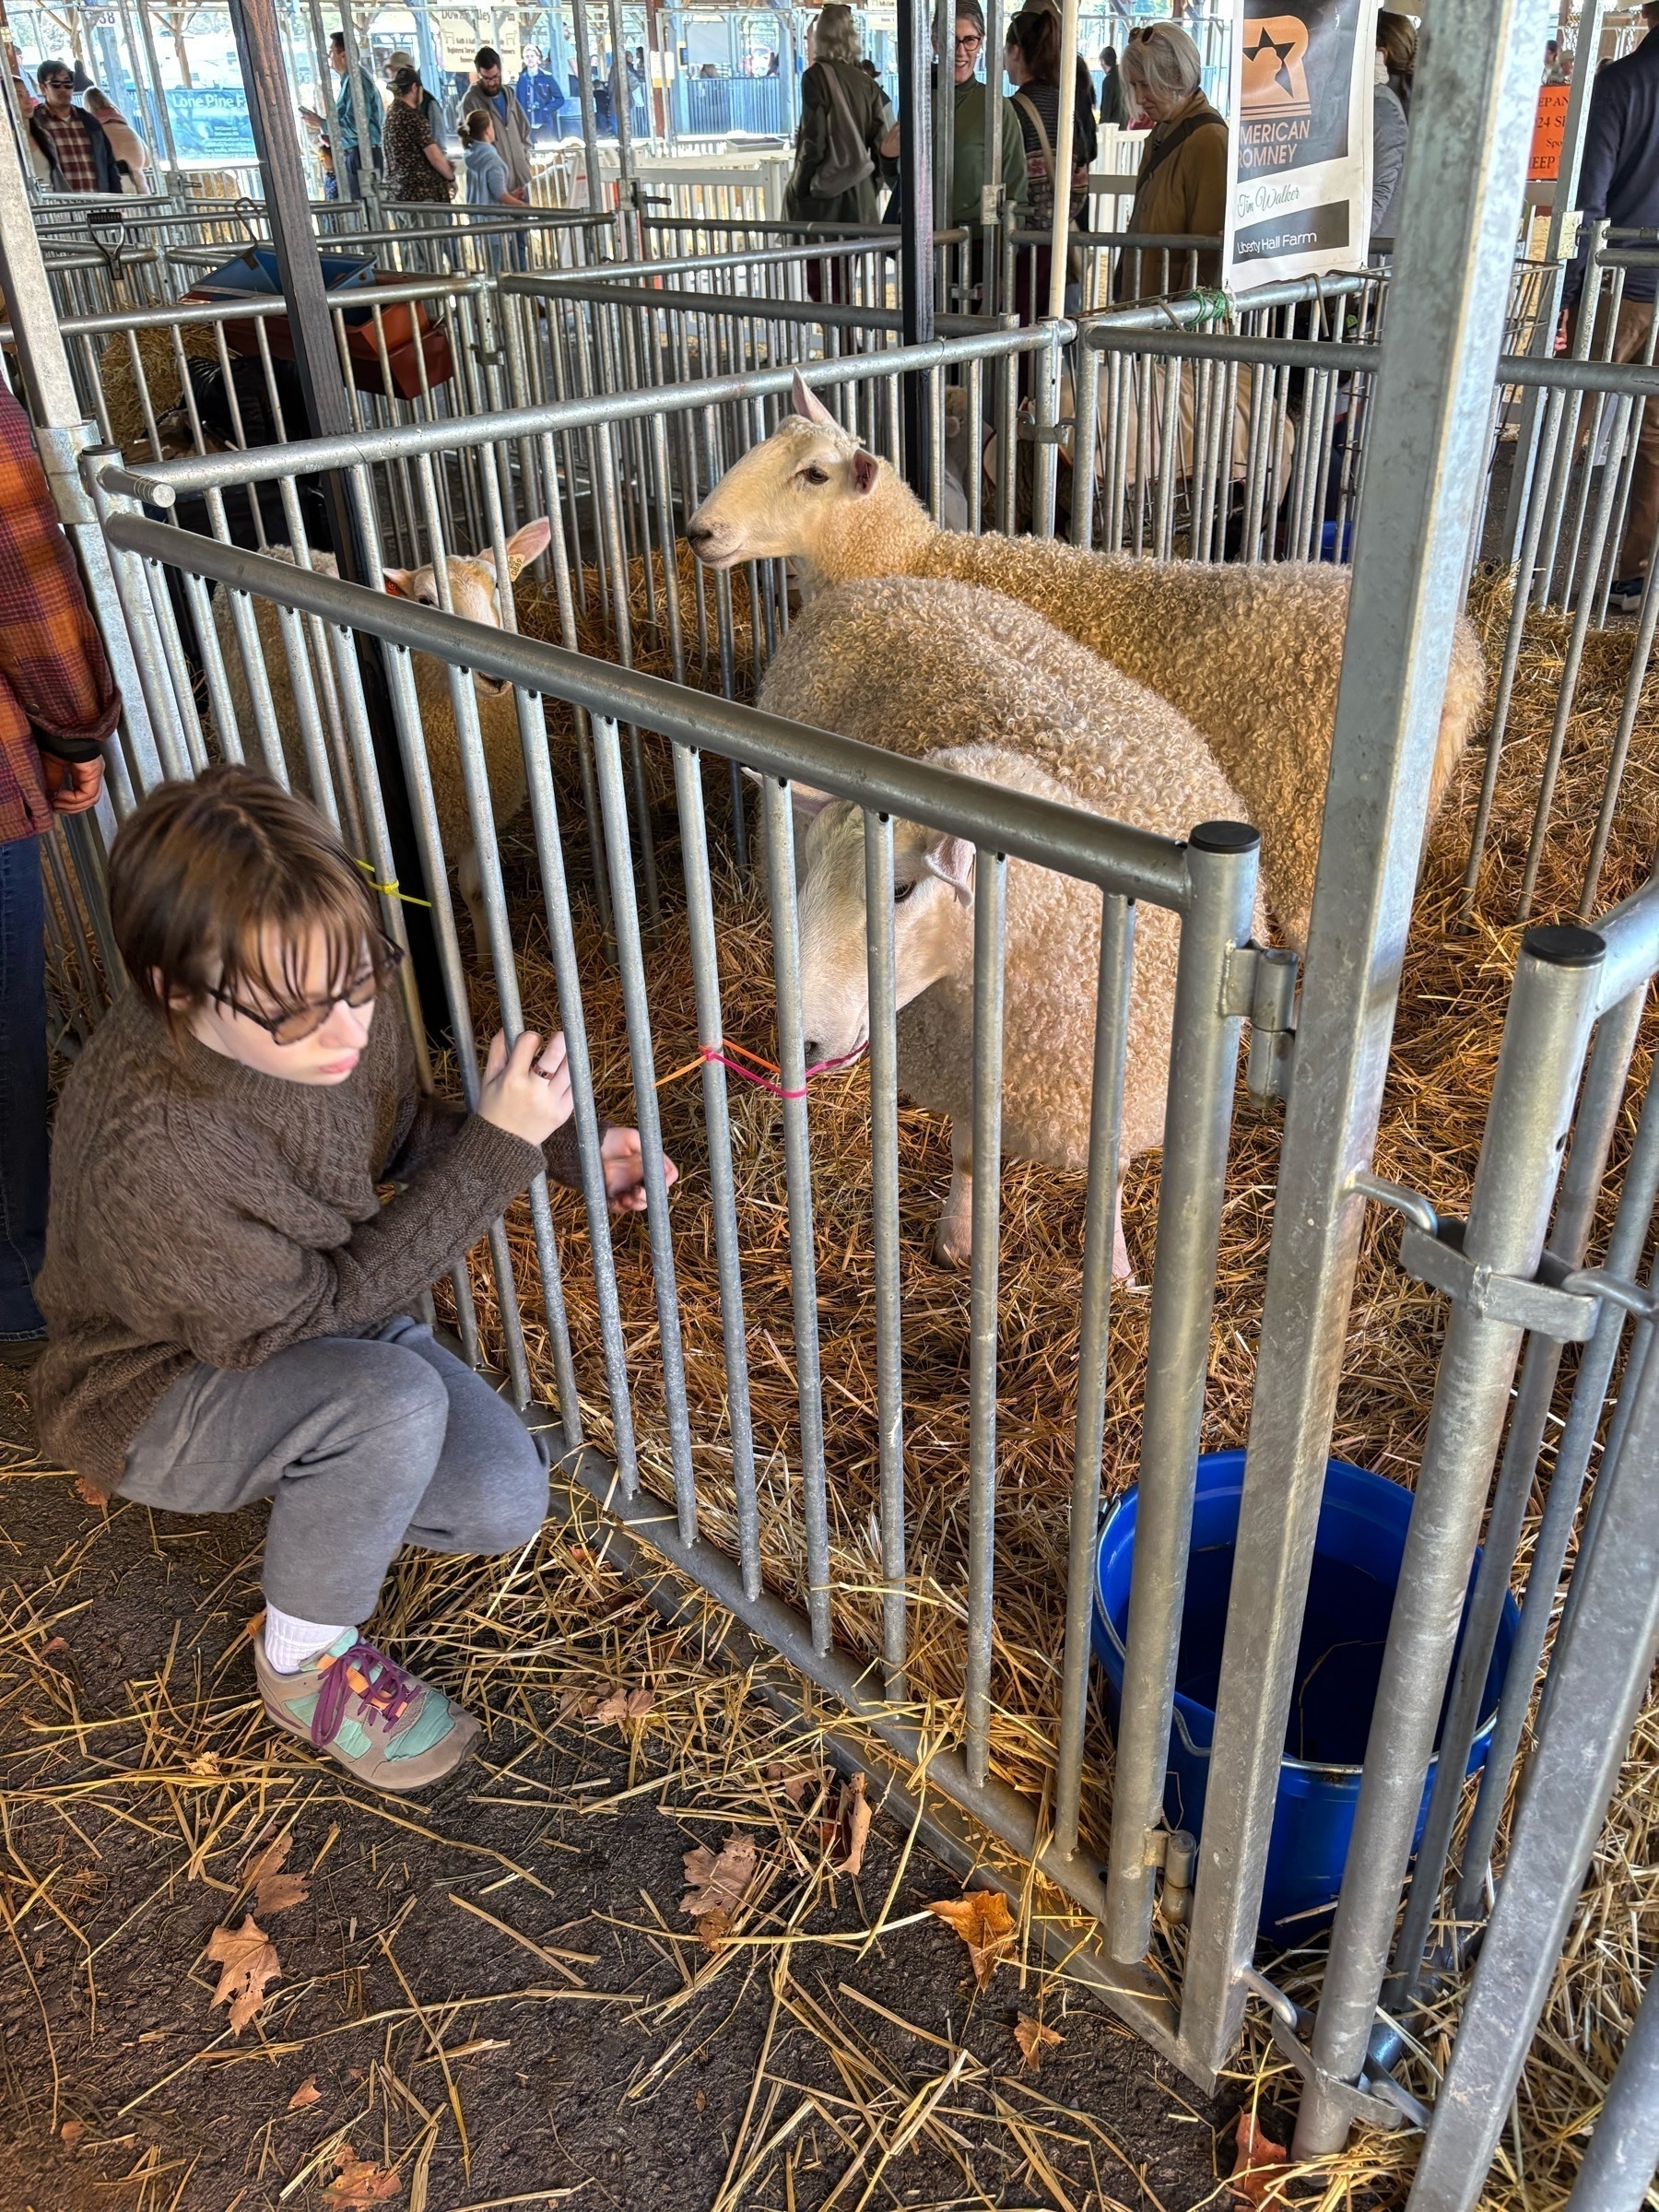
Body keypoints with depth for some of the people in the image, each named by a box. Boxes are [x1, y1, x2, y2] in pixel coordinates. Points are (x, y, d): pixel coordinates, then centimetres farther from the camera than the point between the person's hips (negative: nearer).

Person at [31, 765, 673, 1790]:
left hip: (325, 1322, 6)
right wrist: (499, 1144, -29)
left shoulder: (347, 1005, -19)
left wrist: (569, 1149, -10)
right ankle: (304, 1662, -6)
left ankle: (303, 1484, 18)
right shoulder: (144, 1150, -38)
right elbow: (308, 1316, -26)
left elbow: (403, 1131, 4)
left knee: (505, 1506, -11)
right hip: (163, 1395, -6)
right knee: (392, 1397, -35)